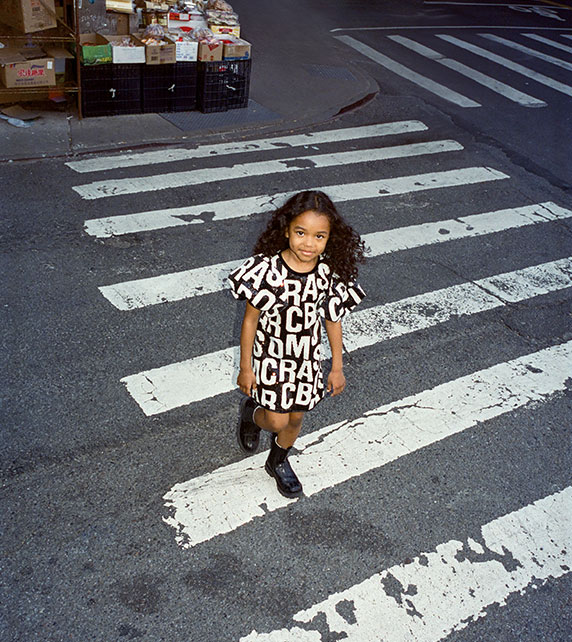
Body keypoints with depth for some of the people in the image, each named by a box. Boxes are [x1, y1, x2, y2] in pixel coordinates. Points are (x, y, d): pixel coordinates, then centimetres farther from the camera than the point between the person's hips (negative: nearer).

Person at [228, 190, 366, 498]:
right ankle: (251, 412, 37)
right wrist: (245, 368, -8)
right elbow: (250, 319, -13)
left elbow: (333, 320, -1)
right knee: (277, 421, 1)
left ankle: (278, 461, 47)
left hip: (308, 359, 3)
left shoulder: (330, 274, -14)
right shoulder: (267, 269, -23)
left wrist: (337, 367, 4)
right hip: (270, 357, -3)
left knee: (296, 418, 17)